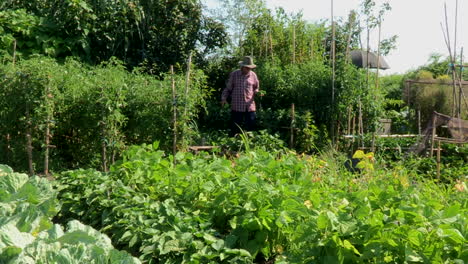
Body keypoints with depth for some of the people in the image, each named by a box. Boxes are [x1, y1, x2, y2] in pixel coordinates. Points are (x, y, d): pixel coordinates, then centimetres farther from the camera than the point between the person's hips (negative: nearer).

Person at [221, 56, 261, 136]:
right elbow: (228, 88, 8)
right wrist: (224, 98, -7)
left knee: (251, 127, 1)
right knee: (235, 129, 1)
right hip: (237, 107, -2)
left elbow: (256, 88, 17)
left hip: (250, 106, 2)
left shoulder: (253, 75, 6)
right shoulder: (234, 74, 2)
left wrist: (257, 92, -6)